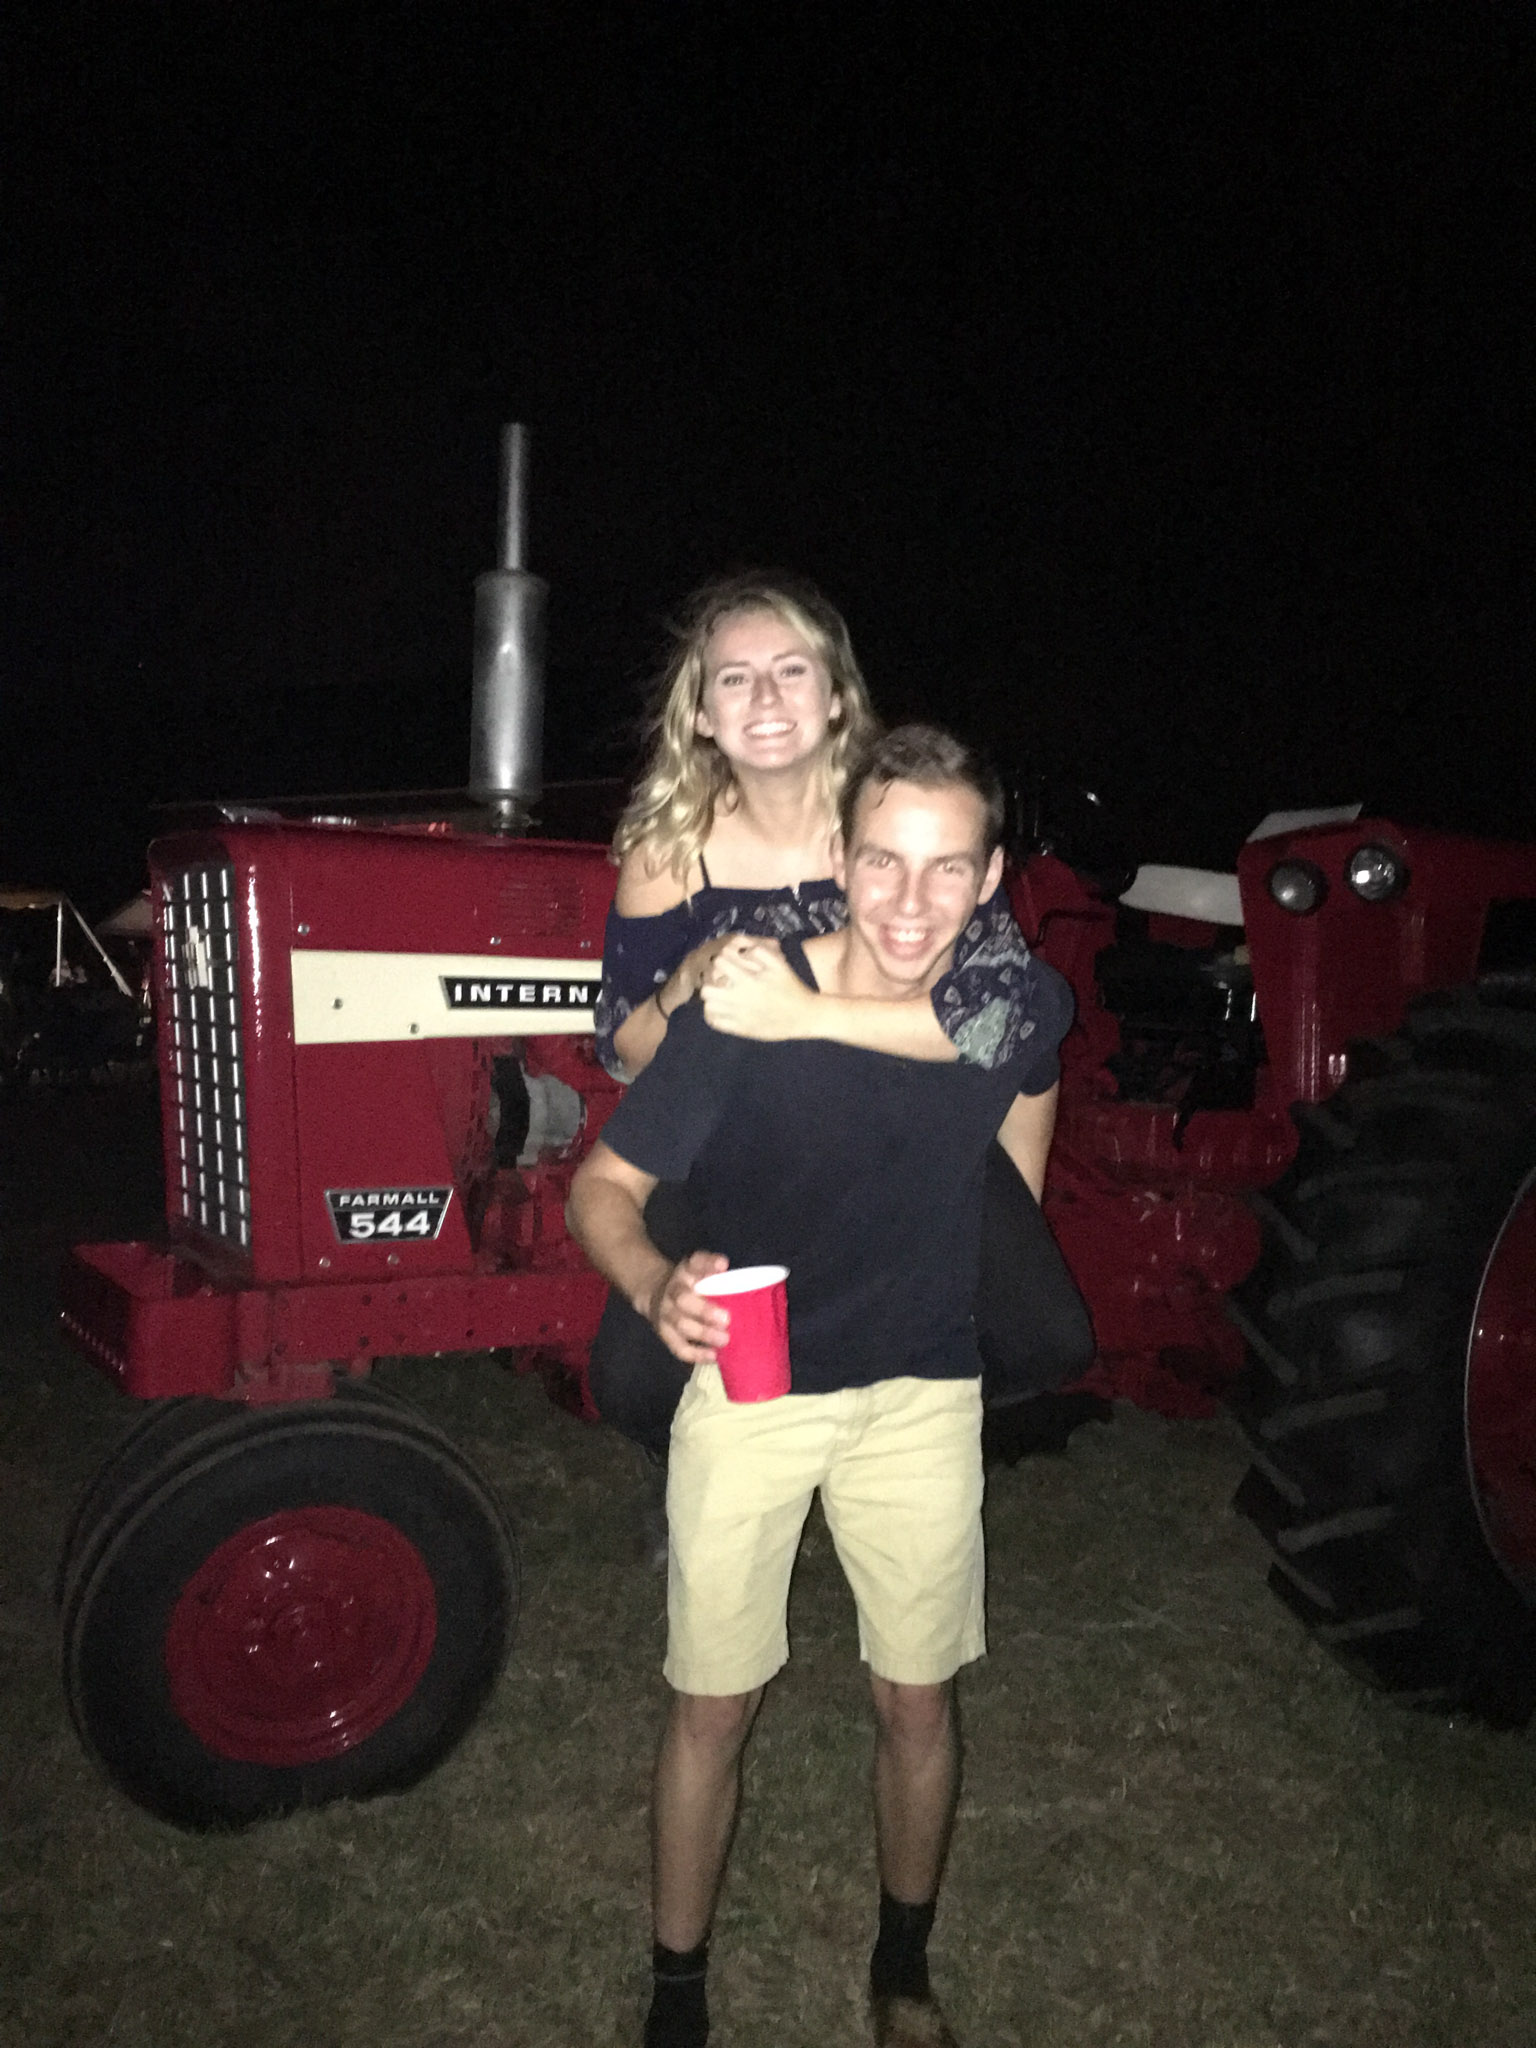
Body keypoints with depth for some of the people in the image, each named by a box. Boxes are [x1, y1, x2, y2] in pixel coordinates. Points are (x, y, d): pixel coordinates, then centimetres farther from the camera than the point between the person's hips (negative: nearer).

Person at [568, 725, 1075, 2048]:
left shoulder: (1022, 1005, -14)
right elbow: (604, 1186, -16)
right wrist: (658, 1287, -38)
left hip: (925, 1394, 3)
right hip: (750, 1384, -2)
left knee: (918, 1701, 14)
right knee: (714, 1707, 7)